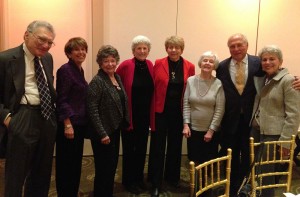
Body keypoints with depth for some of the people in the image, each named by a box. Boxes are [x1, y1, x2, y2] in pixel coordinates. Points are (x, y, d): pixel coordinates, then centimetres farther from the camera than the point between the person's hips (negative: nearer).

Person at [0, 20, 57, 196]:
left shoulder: (48, 58, 9)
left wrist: (55, 111, 9)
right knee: (16, 173, 8)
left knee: (43, 171, 20)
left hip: (47, 118, 6)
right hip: (22, 120, -6)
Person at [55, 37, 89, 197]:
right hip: (69, 124, -9)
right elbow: (61, 100, -18)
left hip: (79, 123, 9)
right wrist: (67, 124, -21)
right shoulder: (65, 70, -13)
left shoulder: (80, 70, 12)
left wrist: (82, 123, 16)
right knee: (66, 164, 4)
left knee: (76, 162, 17)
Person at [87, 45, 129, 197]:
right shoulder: (97, 82, -16)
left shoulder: (117, 77, 7)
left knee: (112, 166, 19)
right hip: (103, 133, -8)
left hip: (115, 130, 8)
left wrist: (125, 123, 12)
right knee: (104, 169, 4)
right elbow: (92, 110, -20)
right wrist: (102, 133, -21)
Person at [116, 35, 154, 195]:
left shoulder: (150, 65, 2)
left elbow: (151, 90, 8)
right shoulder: (126, 65, -13)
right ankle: (128, 181, 25)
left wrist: (152, 113, 5)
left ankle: (139, 178, 33)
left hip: (145, 115, 5)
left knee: (142, 148, 16)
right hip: (130, 115, -5)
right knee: (129, 148, 8)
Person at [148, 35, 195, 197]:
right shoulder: (158, 64, -4)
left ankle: (173, 177, 34)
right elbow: (152, 87, -5)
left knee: (175, 145, 15)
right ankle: (156, 183, 15)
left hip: (179, 112, 2)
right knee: (157, 147, 3)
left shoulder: (189, 67, 0)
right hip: (160, 111, -2)